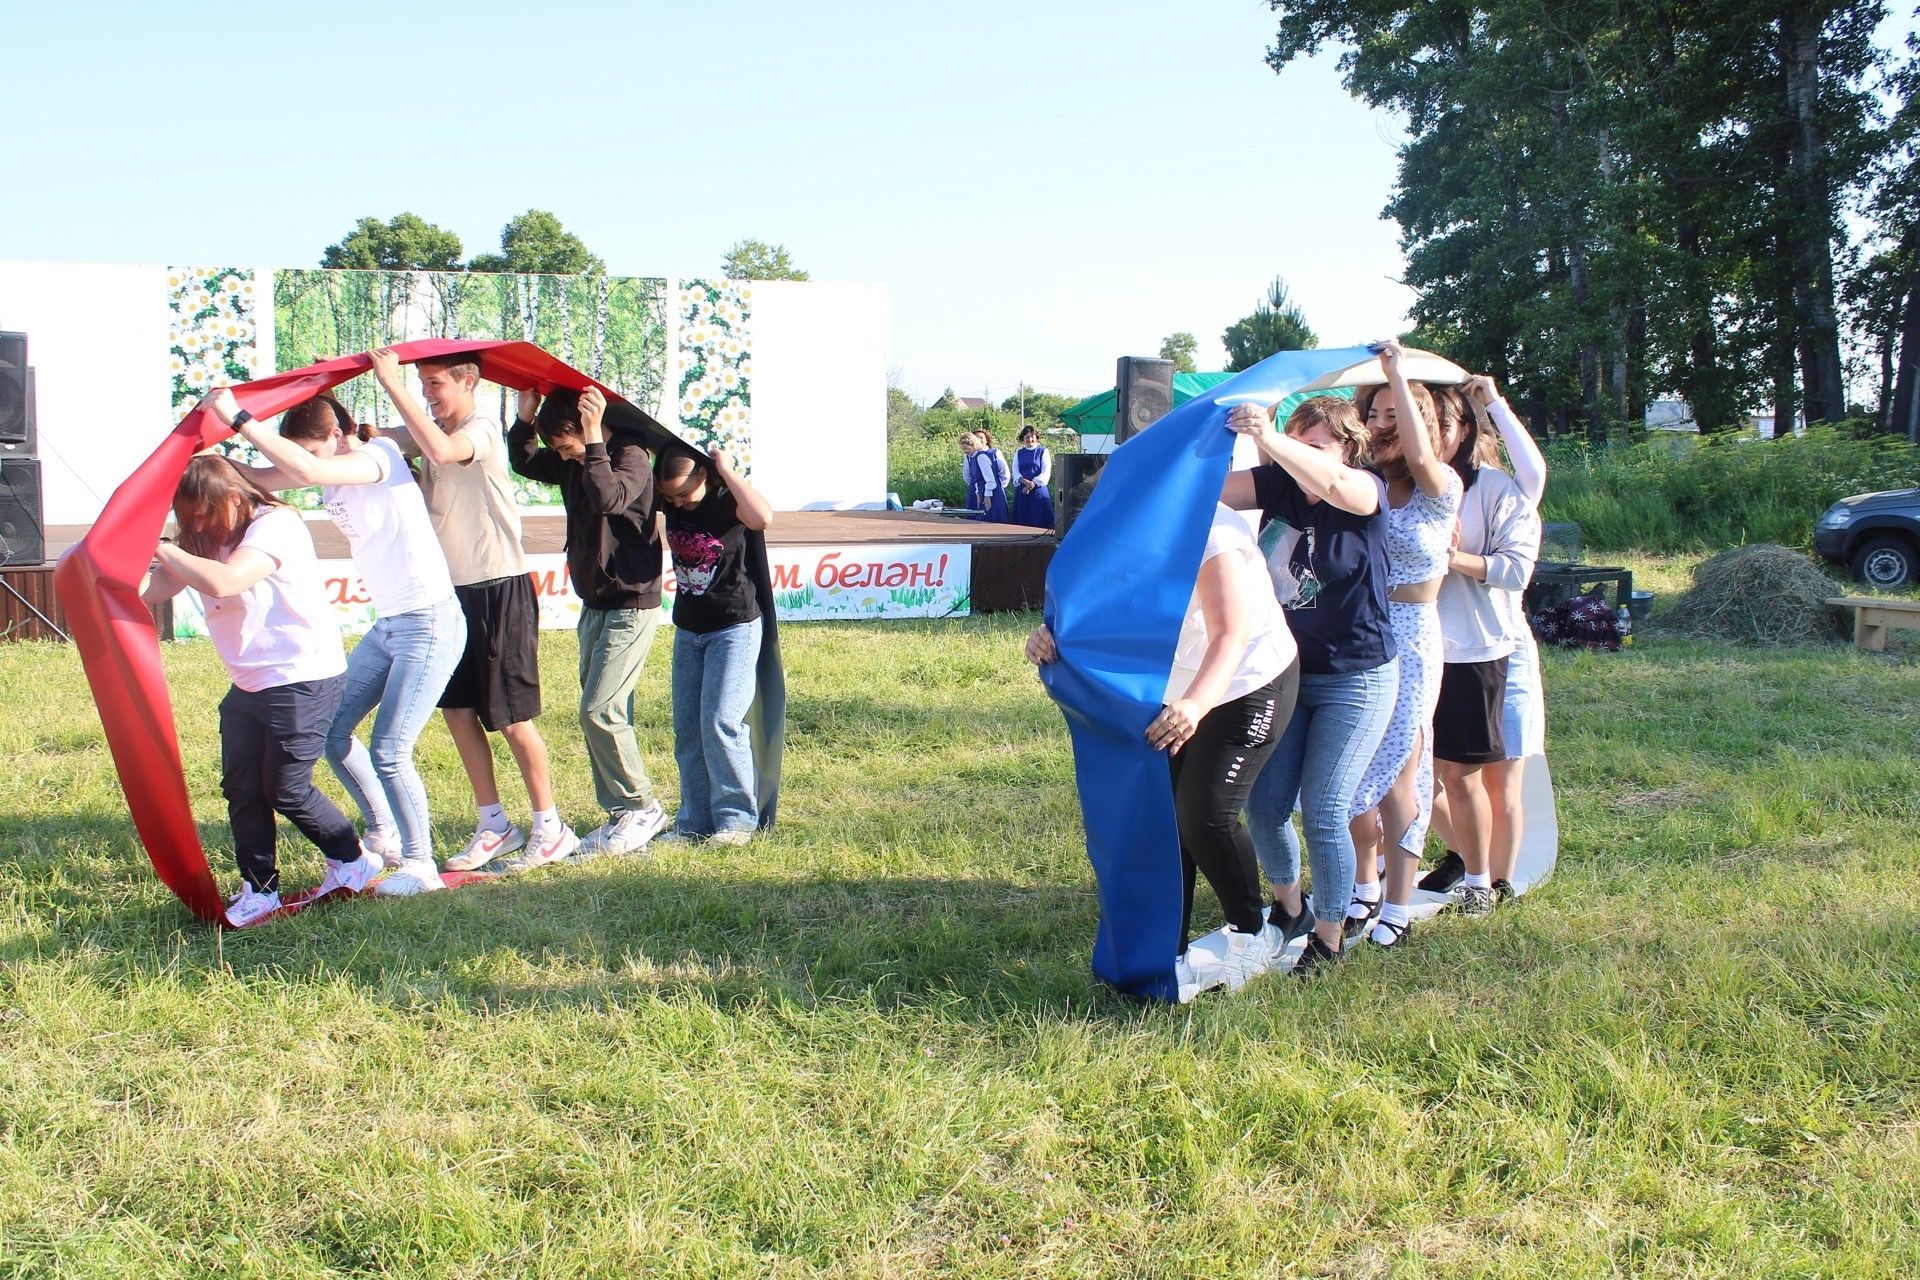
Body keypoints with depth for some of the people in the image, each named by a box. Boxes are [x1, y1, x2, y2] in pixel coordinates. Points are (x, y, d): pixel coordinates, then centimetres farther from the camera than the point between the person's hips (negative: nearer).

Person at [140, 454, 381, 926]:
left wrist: (162, 550, -24)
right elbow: (154, 589, -3)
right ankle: (259, 890, 15)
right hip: (250, 686, 9)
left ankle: (352, 861, 19)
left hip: (304, 679, -9)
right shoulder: (207, 537, 8)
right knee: (241, 788, 5)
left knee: (287, 789, -2)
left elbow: (222, 582, -35)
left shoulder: (275, 525, -18)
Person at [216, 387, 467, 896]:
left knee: (389, 753, -10)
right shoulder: (332, 471, 8)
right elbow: (262, 478, 2)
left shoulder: (378, 457, -17)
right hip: (387, 625, 9)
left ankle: (421, 865, 6)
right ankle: (385, 836, 27)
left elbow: (308, 470, -34)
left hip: (430, 625, -9)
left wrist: (239, 420, -29)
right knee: (330, 731, 10)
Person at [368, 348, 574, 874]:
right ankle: (494, 826, 20)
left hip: (499, 592, -8)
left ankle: (550, 827, 11)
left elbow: (441, 451, -35)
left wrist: (392, 384, -30)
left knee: (511, 719, -2)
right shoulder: (429, 431, 10)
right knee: (458, 709, 9)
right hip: (452, 592, 8)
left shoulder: (483, 431, -13)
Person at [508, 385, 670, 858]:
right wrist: (525, 416, 4)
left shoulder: (631, 456, -16)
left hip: (631, 606, -9)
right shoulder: (572, 463, 9)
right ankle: (621, 815, 15)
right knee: (604, 713, 9)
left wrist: (594, 437, -32)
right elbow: (523, 461, 21)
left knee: (599, 711, -13)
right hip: (595, 606, 9)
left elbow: (608, 498, -34)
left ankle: (643, 808, 0)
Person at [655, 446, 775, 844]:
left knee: (720, 722, -13)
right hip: (687, 629, 7)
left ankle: (736, 819, -1)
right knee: (686, 728, 8)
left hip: (733, 627, -7)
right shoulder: (668, 501, 0)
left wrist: (727, 470, -28)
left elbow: (763, 517, -37)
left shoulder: (728, 500, -16)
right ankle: (695, 820, 17)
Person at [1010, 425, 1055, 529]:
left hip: (1039, 491, -3)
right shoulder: (1018, 453, 13)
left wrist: (1032, 484, -16)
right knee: (1022, 521, 2)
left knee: (1039, 523, -5)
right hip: (1021, 493, 3)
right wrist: (1026, 482, -16)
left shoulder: (1043, 451, 3)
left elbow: (1045, 473, -5)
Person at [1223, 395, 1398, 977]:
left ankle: (1329, 938, 16)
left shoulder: (1368, 493, -14)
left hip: (1355, 680, -4)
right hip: (1286, 672, 5)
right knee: (1263, 805, 6)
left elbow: (1331, 483, -37)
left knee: (1324, 815, -4)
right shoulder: (1276, 485, -3)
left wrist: (1267, 436, -49)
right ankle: (1288, 908, 32)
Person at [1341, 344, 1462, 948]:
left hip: (1411, 642, -4)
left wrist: (1397, 374, -22)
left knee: (1394, 777, 1)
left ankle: (1397, 908, 13)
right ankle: (1364, 889, 28)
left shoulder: (1442, 489, -7)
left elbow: (1419, 456, -27)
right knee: (1353, 773, 9)